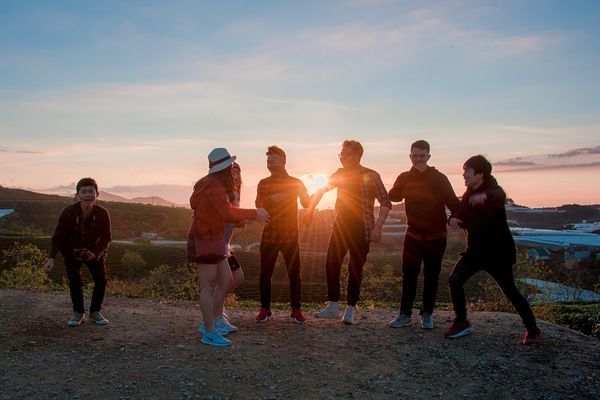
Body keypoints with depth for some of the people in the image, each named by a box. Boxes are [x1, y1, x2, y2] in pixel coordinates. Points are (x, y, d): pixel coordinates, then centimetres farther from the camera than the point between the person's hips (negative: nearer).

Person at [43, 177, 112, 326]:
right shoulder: (68, 212, -24)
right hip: (72, 252, -1)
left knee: (101, 280, -2)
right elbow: (57, 236, -18)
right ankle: (78, 313, 11)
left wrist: (96, 253, -27)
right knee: (74, 281, -6)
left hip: (95, 252, 1)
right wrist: (51, 258, -28)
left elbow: (106, 238, -12)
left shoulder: (103, 213, -23)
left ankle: (95, 312, 15)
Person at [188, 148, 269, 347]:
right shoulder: (214, 185, -17)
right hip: (204, 241, -10)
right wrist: (254, 214, -21)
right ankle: (210, 333, -1)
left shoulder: (214, 184, 15)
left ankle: (208, 323, 17)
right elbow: (228, 213, -29)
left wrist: (243, 218, 9)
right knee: (208, 286, -6)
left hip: (213, 239, 10)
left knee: (226, 281, 10)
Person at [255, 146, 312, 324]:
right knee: (265, 274, 2)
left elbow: (307, 204, -1)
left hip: (290, 236, -1)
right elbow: (258, 206, 2)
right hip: (269, 236, 1)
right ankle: (265, 309, 16)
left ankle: (296, 310, 12)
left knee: (294, 274, 0)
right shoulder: (263, 184, 7)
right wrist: (272, 199, -15)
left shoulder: (295, 183, 3)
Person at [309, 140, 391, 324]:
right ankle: (333, 307, 8)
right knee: (331, 265, -2)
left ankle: (350, 309, 14)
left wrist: (378, 227, -19)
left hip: (361, 229, -4)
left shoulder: (370, 176, -8)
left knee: (355, 269, 2)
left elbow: (385, 203, -10)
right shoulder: (340, 174, 7)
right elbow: (322, 190, 19)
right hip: (340, 226, 5)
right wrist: (310, 209, 11)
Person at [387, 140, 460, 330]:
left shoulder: (439, 178, -6)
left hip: (436, 237, -1)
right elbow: (394, 196, -12)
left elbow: (453, 202, -11)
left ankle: (427, 314, 19)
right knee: (409, 275, 2)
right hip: (413, 235, 1)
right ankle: (405, 314, 12)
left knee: (431, 277, 7)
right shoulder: (405, 178, 2)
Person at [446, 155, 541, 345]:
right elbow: (463, 216, 13)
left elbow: (499, 196, -40)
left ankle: (532, 330, 18)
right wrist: (454, 218, -13)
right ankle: (461, 323, 7)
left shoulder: (492, 189, -15)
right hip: (475, 250, 7)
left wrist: (485, 196, -64)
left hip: (498, 251, -6)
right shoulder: (469, 194, 8)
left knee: (510, 290, -1)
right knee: (455, 280, -7)